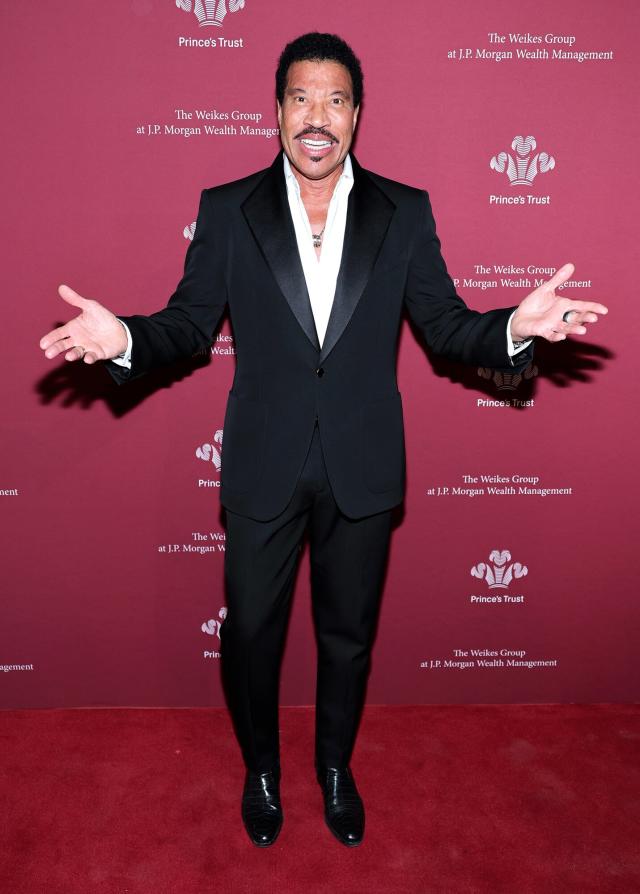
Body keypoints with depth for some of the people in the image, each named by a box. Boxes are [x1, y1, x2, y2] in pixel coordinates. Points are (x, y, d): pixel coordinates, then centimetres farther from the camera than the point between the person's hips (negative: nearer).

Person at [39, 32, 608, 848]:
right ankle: (260, 768, 45)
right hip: (262, 468, 0)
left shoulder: (405, 212, 0)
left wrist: (513, 328, -20)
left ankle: (335, 766, 47)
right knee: (249, 633, 14)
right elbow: (188, 324, 0)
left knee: (349, 635, 18)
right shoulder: (227, 210, 0)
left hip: (362, 468, 1)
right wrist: (126, 338, -20)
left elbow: (446, 326, 0)